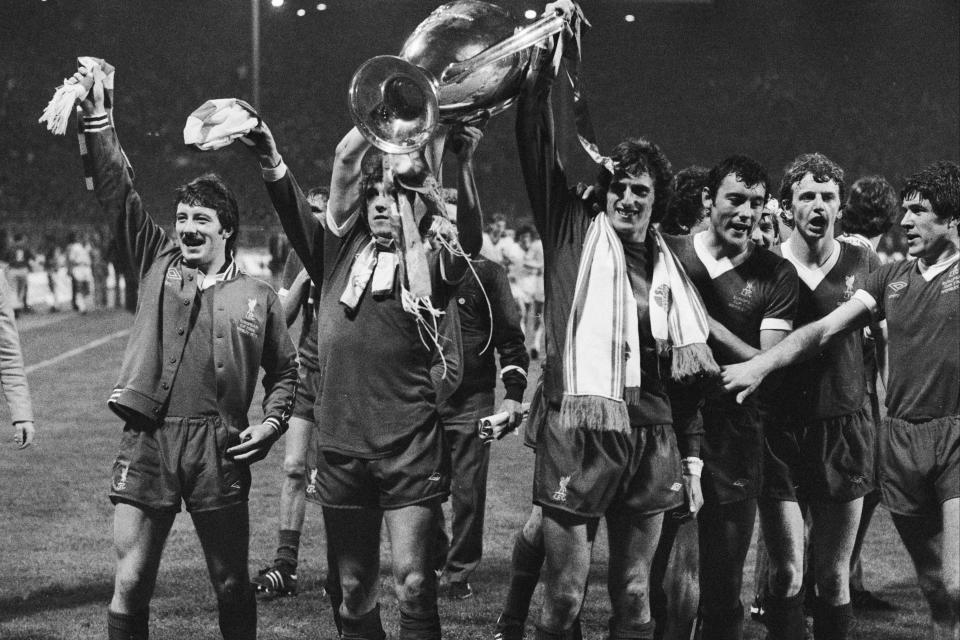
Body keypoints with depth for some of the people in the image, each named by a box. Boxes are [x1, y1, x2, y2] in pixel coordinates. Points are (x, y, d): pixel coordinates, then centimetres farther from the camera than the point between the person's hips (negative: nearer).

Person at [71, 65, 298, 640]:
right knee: (130, 587, -1)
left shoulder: (258, 296, 8)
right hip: (148, 441, 1)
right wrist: (98, 118, -4)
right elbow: (118, 192, 3)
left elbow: (285, 369, 16)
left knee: (232, 587, 8)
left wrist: (272, 424, 0)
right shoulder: (158, 263, 10)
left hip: (221, 450, 0)